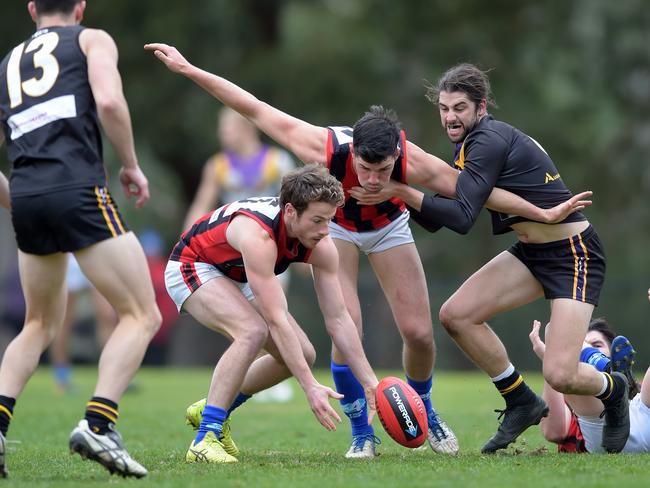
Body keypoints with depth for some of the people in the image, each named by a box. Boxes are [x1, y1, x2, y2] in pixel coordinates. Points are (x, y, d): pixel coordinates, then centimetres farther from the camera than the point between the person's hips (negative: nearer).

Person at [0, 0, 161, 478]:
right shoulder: (93, 40, 11)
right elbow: (108, 101, -9)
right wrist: (132, 166, 2)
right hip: (79, 192, -5)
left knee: (41, 324, 22)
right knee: (142, 316, 1)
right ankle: (98, 424, -17)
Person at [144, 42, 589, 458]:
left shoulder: (414, 164, -37)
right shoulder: (327, 150, -40)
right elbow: (254, 109, -32)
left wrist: (544, 214, -17)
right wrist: (188, 69, -30)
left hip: (388, 227, 1)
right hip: (334, 224, -1)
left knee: (419, 333, -5)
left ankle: (423, 412, 25)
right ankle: (361, 433, -2)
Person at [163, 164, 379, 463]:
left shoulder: (320, 245, -19)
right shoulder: (259, 235, -40)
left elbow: (338, 319, -13)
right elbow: (277, 321, -43)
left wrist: (370, 383, -17)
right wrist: (311, 388, -45)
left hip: (237, 279, 8)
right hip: (191, 267, -8)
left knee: (302, 354, -1)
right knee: (253, 331, -33)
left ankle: (215, 410, 18)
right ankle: (205, 440, -30)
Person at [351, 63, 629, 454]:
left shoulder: (489, 140, -20)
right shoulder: (473, 142, 9)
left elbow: (462, 218, -26)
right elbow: (437, 220, 11)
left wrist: (401, 191, -23)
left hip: (573, 254, -9)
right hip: (531, 252, 9)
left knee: (560, 375, -18)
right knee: (456, 315, -4)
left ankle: (613, 390, 18)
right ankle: (522, 403, 12)